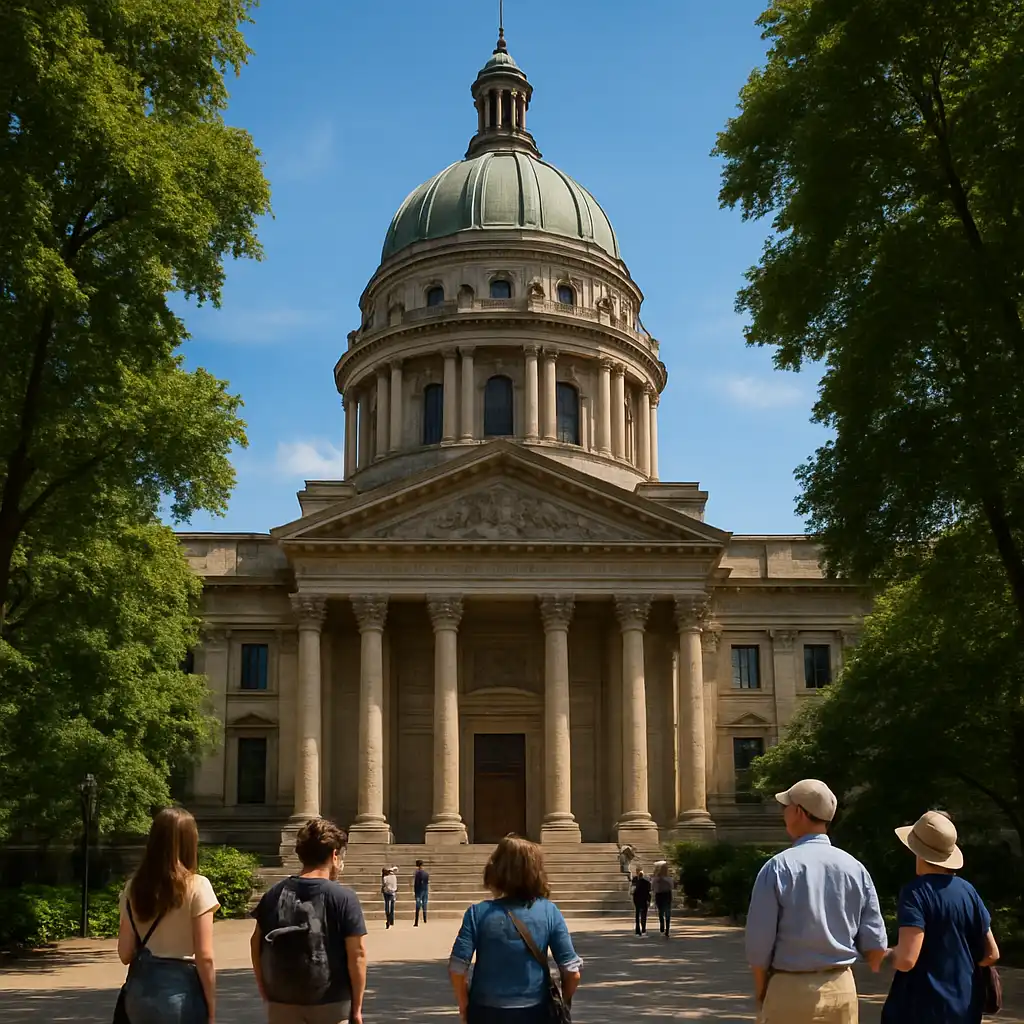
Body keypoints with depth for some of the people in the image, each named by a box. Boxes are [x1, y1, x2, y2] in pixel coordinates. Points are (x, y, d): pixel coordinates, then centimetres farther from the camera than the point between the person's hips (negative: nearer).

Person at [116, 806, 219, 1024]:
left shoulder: (134, 887, 5)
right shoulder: (196, 886, -10)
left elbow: (125, 954, 5)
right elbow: (204, 957, -12)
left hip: (140, 991, 5)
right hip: (181, 991, -5)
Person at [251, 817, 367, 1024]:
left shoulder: (275, 894, 2)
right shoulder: (343, 898, -9)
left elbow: (256, 946, 5)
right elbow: (357, 954, -11)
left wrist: (265, 993, 13)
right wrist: (357, 1006, -3)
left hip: (282, 1004, 3)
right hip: (330, 1006, -3)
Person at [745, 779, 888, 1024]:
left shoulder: (777, 868, -11)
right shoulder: (855, 868, 0)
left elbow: (759, 942, -10)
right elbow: (875, 944, 2)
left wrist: (761, 992, 6)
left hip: (791, 989, -4)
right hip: (842, 989, 4)